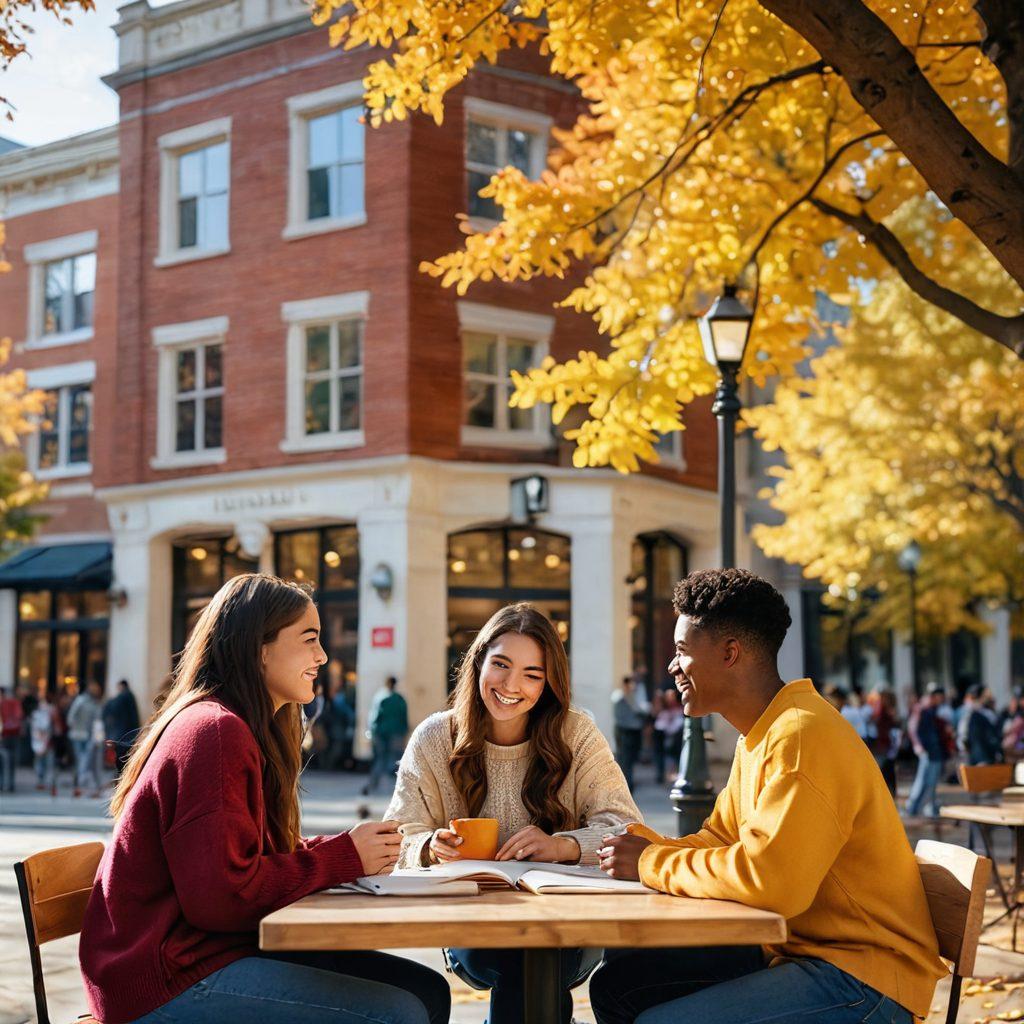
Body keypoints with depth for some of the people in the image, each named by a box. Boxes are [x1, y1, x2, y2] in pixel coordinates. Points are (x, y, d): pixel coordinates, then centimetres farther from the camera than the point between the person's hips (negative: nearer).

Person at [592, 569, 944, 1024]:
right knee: (615, 985, 4)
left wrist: (651, 863, -16)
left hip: (863, 982, -10)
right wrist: (647, 846, -3)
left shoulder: (801, 736, -21)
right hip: (792, 947, 10)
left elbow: (767, 879, -30)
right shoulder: (758, 736, 13)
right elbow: (720, 841, 16)